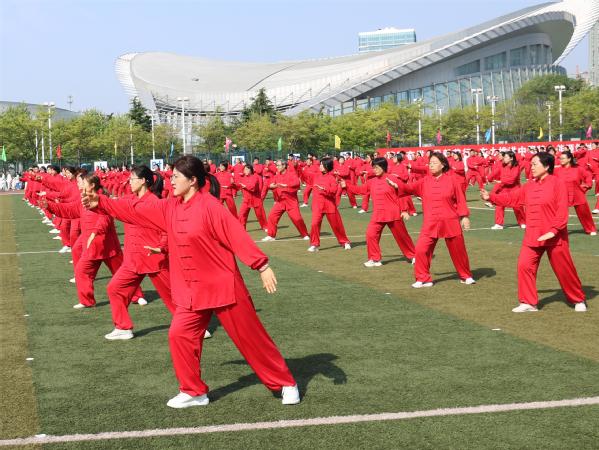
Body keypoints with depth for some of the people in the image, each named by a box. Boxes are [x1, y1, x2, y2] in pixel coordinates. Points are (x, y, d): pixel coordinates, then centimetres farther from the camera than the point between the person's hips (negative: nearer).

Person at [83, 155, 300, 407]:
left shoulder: (209, 206, -17)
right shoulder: (169, 208, 5)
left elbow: (237, 235, -22)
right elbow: (134, 211, 10)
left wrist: (262, 266, -28)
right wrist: (100, 203, 3)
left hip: (223, 287, -6)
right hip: (191, 292, 6)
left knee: (251, 338, 2)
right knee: (180, 335, -4)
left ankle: (285, 383, 16)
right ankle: (194, 392, 13)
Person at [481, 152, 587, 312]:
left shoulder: (557, 183, -12)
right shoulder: (530, 186, 8)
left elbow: (562, 210, -16)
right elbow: (512, 198, 12)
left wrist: (553, 230, -22)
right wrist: (491, 197, 3)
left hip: (554, 236, -6)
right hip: (532, 236, 6)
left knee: (564, 270, 5)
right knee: (524, 266, -4)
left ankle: (578, 300, 24)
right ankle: (528, 302, 7)